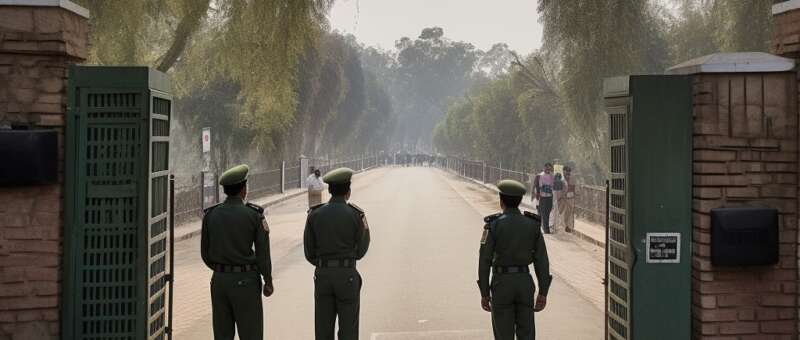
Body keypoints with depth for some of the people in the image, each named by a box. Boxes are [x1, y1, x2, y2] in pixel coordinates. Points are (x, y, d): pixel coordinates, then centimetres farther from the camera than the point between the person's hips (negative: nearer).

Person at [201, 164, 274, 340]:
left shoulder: (210, 214, 1)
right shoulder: (254, 214, -10)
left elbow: (205, 253, 7)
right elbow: (263, 252, -9)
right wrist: (268, 281, 3)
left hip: (219, 280, 4)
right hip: (245, 281, -4)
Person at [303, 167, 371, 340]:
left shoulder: (315, 214, 0)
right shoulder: (355, 215, -7)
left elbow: (309, 253, 3)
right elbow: (360, 251, -2)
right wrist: (366, 231, 14)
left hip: (322, 275, 3)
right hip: (347, 275, -3)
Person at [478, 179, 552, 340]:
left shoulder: (493, 225, -9)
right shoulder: (533, 224, 0)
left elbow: (484, 261, -9)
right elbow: (542, 261, -2)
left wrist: (484, 293, -2)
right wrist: (543, 293, 4)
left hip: (502, 284, -3)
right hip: (525, 283, 3)